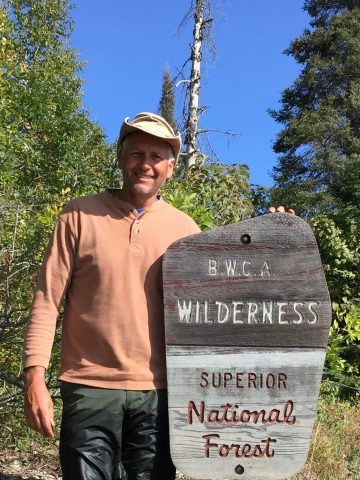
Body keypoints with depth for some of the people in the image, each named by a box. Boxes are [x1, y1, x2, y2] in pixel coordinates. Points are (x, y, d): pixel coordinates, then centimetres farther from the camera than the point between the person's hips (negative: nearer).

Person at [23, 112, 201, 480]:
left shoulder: (185, 229, 5)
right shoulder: (80, 215, -1)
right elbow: (47, 300, -2)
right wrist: (35, 380, -7)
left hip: (158, 392, 2)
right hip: (90, 389, -2)